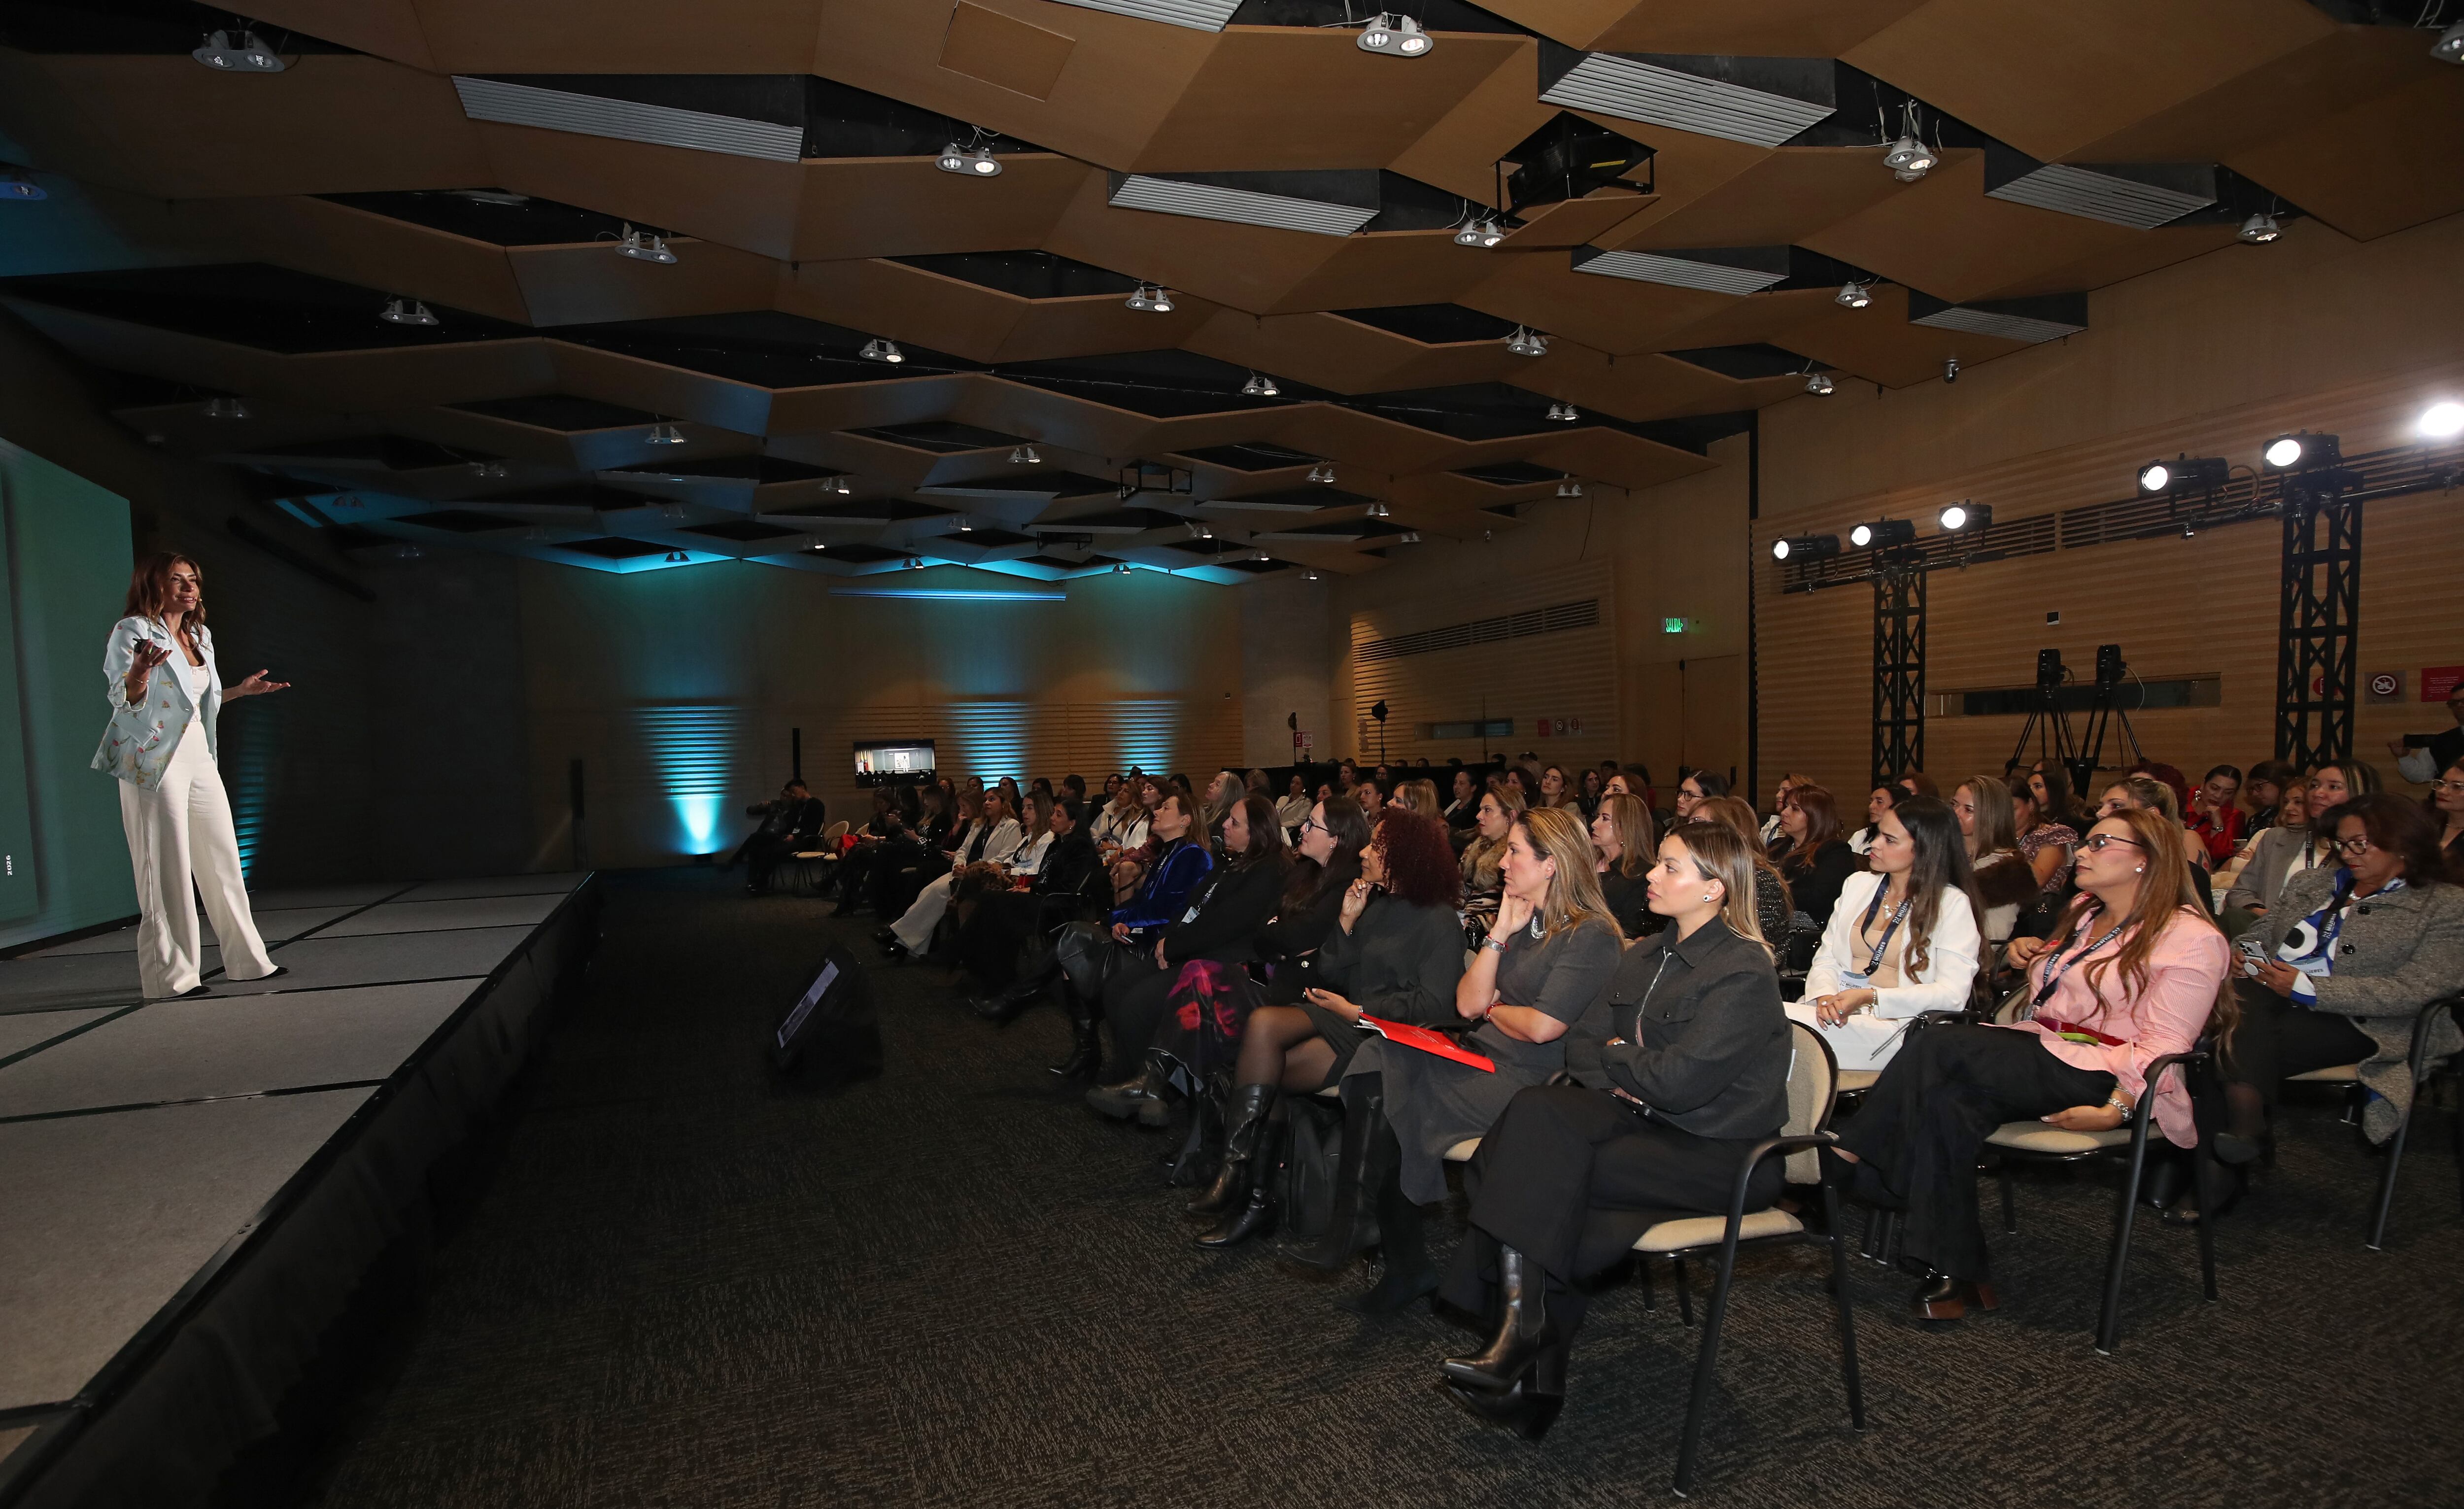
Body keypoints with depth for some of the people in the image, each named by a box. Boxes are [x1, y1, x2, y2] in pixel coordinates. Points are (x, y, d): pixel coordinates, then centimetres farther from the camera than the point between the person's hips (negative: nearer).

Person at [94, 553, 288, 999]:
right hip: (155, 762, -7)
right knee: (167, 870, -6)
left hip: (200, 759, 7)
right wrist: (139, 674, -32)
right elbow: (123, 699, -13)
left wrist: (241, 690, 21)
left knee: (224, 862, 9)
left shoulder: (200, 636, 16)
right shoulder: (133, 631, -6)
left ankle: (247, 960, 15)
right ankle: (171, 975, 1)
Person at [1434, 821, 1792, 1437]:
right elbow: (1581, 1045, 13)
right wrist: (1622, 1081, -8)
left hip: (1720, 1154, -7)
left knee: (1542, 1172, -27)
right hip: (1646, 1120, 7)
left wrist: (1617, 1057, -3)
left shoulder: (1744, 972, -13)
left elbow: (1678, 1081, -22)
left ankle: (1522, 1335, -11)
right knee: (1539, 1107, -23)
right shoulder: (1644, 958, 14)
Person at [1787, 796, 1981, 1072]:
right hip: (1837, 1013, 5)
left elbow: (1952, 994, -10)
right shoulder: (1858, 884, 17)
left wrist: (1870, 997, -19)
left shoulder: (1953, 904, 1)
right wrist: (1826, 996, -9)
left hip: (1893, 1022, -5)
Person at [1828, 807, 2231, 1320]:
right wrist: (2027, 953, 11)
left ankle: (1847, 1159, -22)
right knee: (1951, 1101, -26)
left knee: (1941, 1047, -28)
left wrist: (2116, 1108, -25)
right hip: (2039, 1055, 7)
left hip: (2100, 1075, -7)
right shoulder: (2084, 912, 19)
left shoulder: (2190, 938, -4)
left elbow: (2161, 1045, -12)